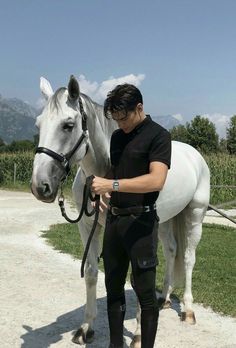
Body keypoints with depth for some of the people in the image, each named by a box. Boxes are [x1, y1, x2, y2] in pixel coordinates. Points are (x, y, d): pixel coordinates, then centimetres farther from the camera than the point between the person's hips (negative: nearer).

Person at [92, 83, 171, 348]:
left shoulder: (158, 136, -10)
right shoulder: (117, 137, 12)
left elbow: (156, 180, -24)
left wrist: (112, 185, -29)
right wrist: (102, 189, 2)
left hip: (140, 221, -7)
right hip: (113, 219, 8)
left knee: (145, 291, 2)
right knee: (113, 287, 14)